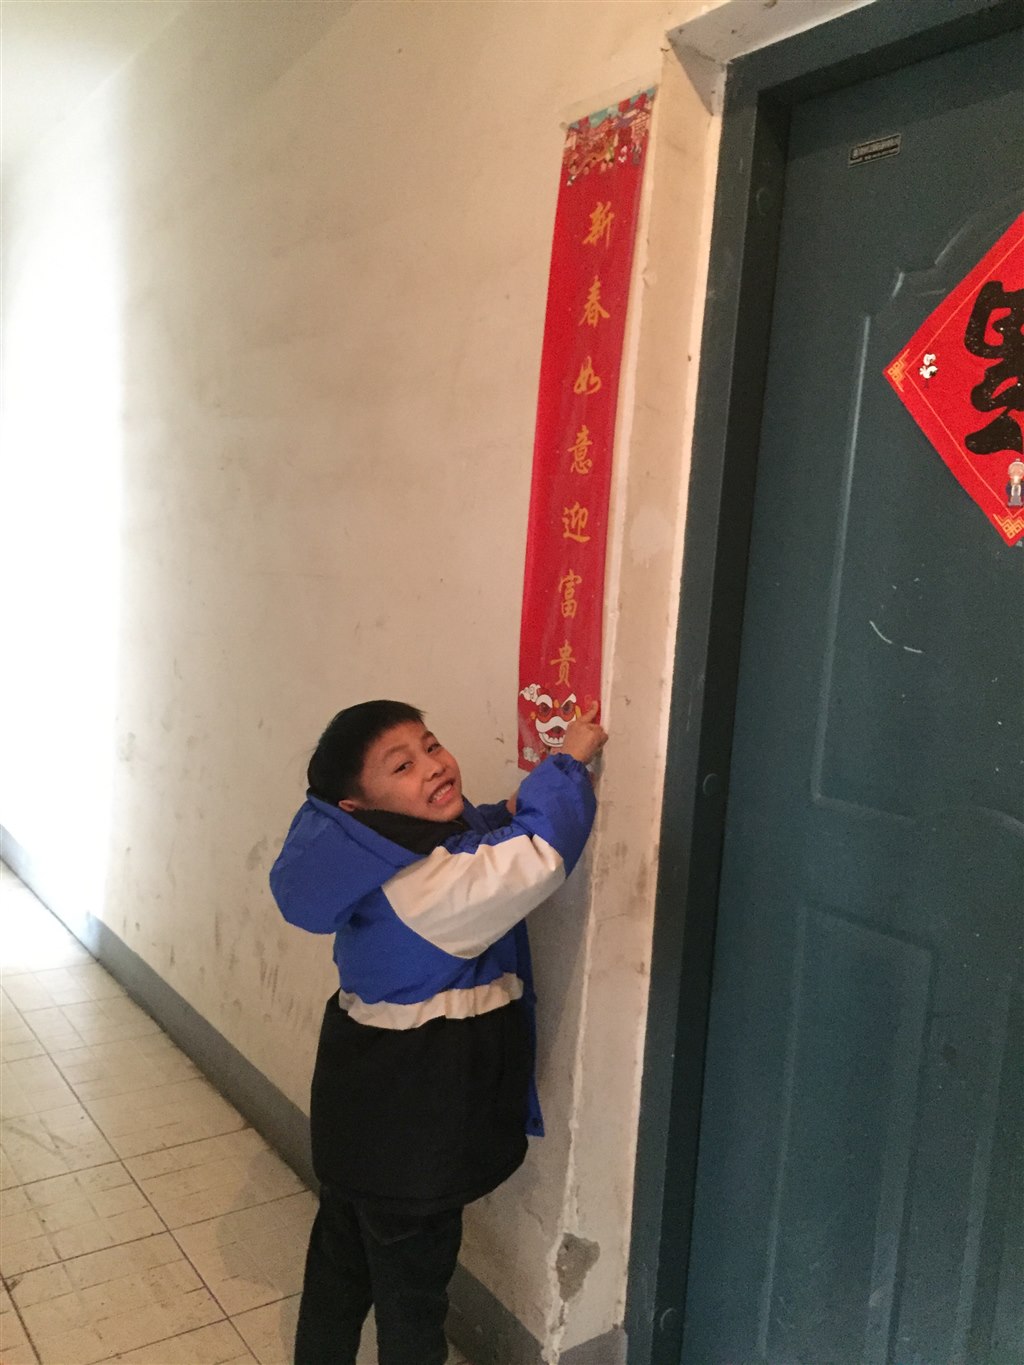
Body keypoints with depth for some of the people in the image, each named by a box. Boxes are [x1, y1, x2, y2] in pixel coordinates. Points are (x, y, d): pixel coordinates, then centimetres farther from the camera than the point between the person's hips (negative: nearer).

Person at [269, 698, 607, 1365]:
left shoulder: (404, 854, -3)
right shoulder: (419, 882, -31)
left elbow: (478, 860, 15)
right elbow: (540, 859, -40)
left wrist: (509, 814, -3)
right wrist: (567, 764, -26)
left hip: (363, 1098, 9)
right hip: (413, 1116, -9)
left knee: (342, 1246, 27)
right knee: (413, 1272, 14)